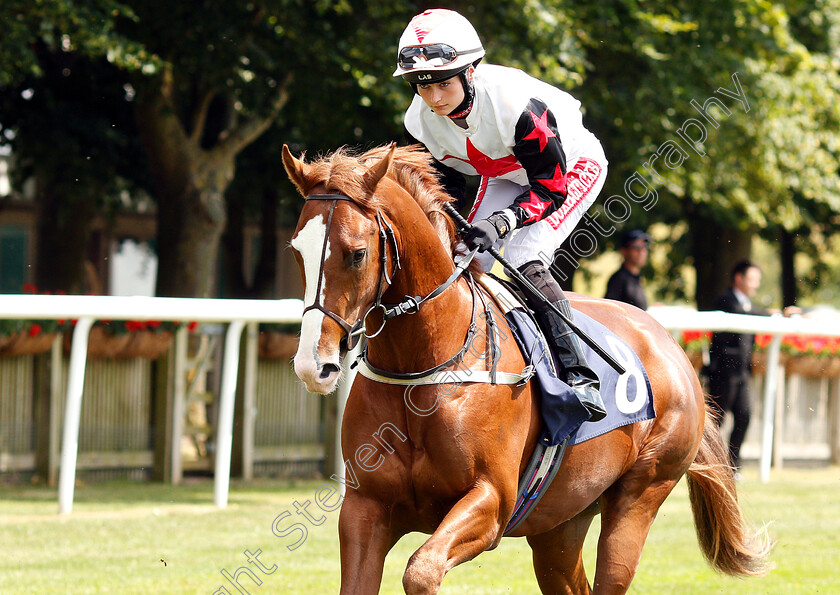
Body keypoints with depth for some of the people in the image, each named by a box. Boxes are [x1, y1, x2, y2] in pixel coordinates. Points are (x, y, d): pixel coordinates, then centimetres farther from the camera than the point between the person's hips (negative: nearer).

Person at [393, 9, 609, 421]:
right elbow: (445, 188, -2)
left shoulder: (518, 104, -39)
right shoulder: (420, 123, -20)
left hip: (572, 167, -7)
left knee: (525, 262, -25)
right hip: (505, 177, 7)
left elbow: (551, 190, -29)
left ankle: (580, 376, -23)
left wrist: (503, 221, -42)